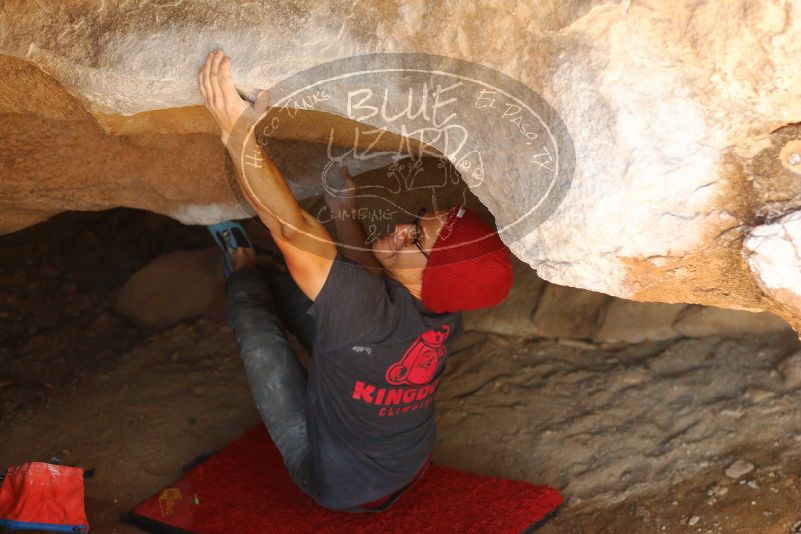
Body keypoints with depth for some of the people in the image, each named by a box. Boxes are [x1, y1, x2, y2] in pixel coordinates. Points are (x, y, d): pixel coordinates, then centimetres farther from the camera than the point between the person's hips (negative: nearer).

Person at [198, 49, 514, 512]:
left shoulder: (372, 313, -43)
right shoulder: (445, 317, -21)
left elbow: (291, 229, -47)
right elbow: (369, 275, -1)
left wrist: (238, 131, -49)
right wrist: (344, 207, -4)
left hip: (341, 487, -6)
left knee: (257, 324, -1)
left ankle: (244, 272, 32)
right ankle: (254, 276, 40)